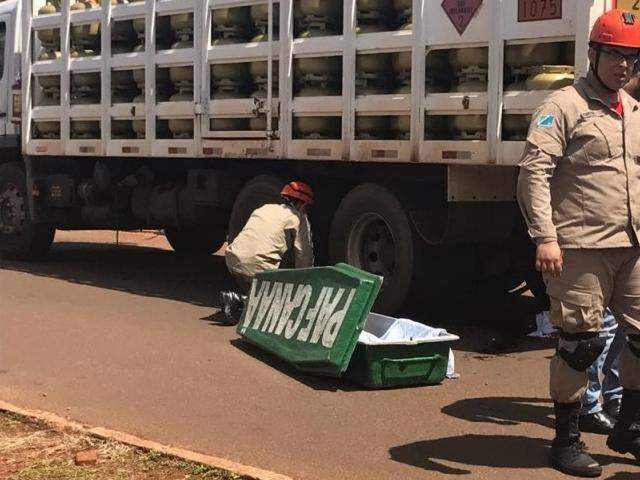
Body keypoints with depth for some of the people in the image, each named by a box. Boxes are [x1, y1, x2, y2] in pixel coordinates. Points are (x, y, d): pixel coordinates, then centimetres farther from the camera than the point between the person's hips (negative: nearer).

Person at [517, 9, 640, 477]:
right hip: (582, 248, -7)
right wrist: (545, 237, -21)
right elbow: (534, 173, -14)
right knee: (580, 341, -1)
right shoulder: (564, 106, -5)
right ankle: (567, 440, 14)